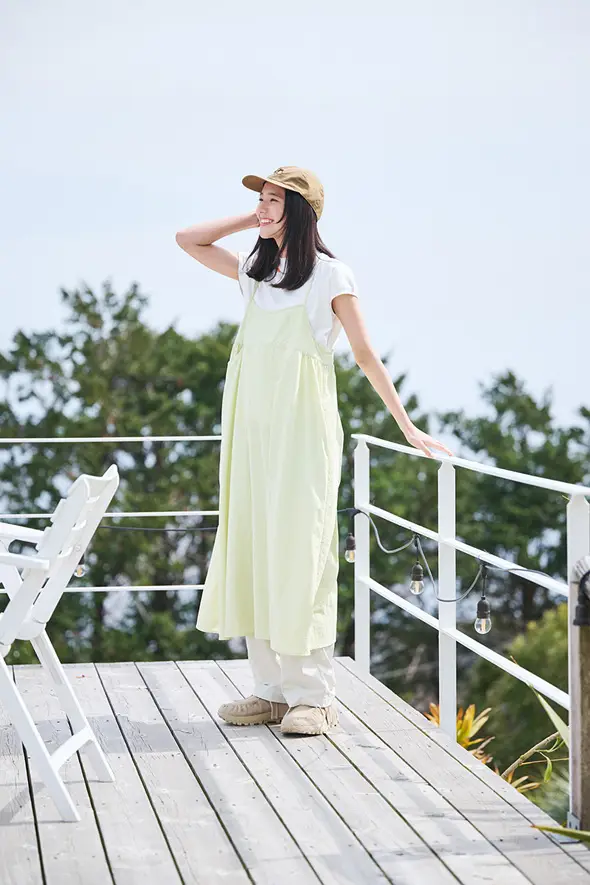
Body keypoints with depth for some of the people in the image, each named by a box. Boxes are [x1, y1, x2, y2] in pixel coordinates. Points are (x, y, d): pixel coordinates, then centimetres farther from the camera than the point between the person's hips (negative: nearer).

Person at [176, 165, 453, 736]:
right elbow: (187, 240, 21)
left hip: (302, 426, -6)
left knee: (298, 553, -7)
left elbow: (365, 355, 0)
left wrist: (407, 425, 0)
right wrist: (253, 220, 13)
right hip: (253, 427, 6)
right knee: (252, 551, 4)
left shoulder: (329, 275, -3)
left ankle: (313, 697, -2)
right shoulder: (256, 272, 15)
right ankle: (272, 690, 10)